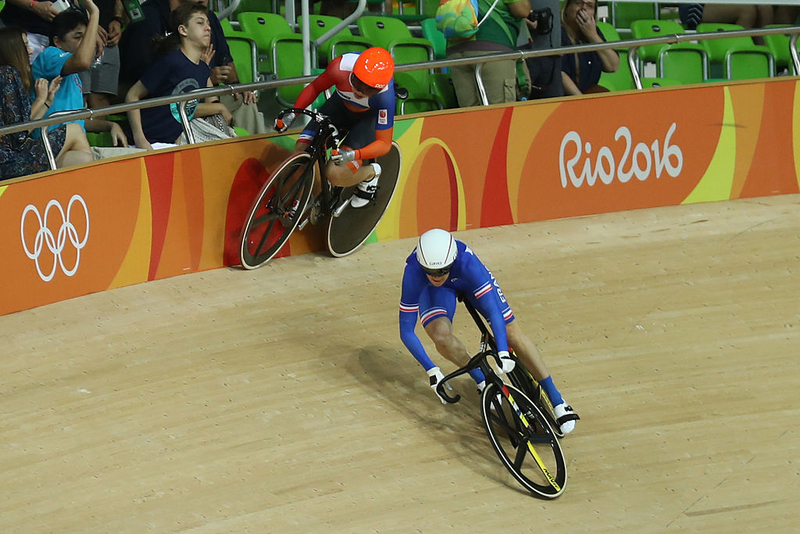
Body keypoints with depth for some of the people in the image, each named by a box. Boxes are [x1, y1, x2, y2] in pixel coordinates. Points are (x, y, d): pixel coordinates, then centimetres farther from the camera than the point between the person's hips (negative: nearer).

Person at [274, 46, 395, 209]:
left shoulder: (385, 96, -40)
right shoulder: (341, 67, -34)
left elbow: (384, 143, -31)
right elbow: (315, 87, -11)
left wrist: (353, 155, -46)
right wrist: (292, 113, -19)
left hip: (370, 116, -3)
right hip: (341, 104, 3)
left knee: (337, 174, -20)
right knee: (302, 151, -15)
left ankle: (370, 173, 13)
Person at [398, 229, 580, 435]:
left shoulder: (466, 261, -42)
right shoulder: (413, 272, -39)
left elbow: (493, 310, -41)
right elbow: (406, 330, -32)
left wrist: (503, 353, -50)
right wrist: (432, 371, -34)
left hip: (470, 279, 0)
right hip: (435, 292, 0)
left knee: (512, 334, -4)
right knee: (441, 335, -28)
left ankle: (557, 400, 10)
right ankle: (482, 382, -1)